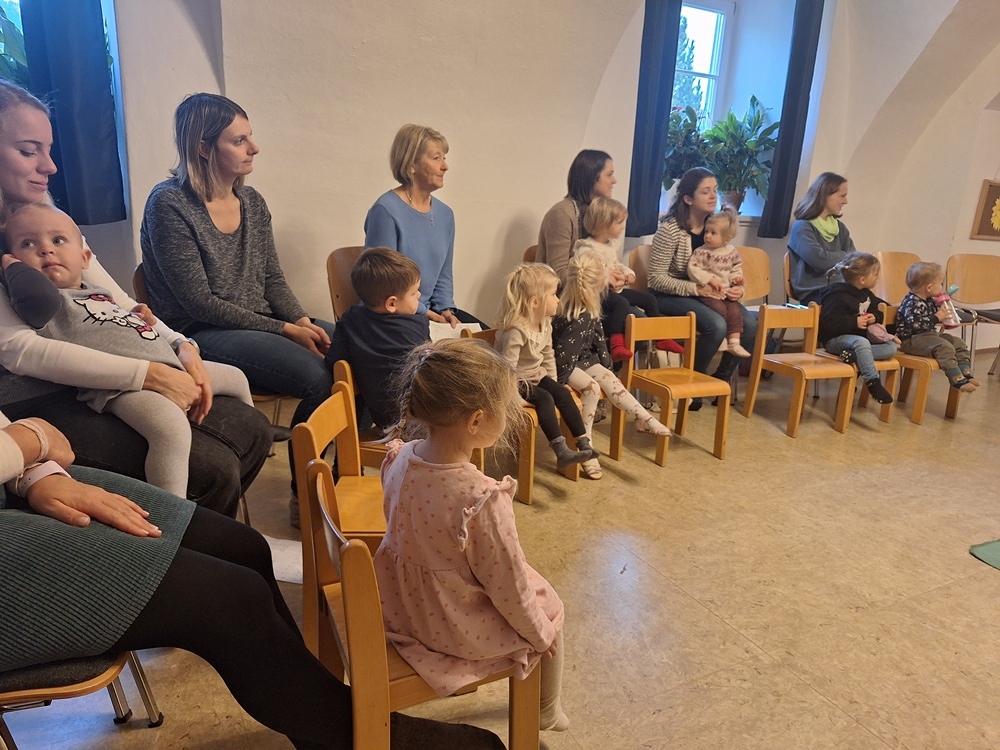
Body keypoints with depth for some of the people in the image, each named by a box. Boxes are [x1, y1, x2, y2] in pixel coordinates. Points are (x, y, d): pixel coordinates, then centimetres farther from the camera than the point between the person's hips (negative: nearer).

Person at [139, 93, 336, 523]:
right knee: (317, 377, -27)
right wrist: (284, 330, -18)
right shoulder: (169, 205, -11)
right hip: (202, 336, -7)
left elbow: (273, 279, 12)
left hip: (262, 323, 7)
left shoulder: (251, 201, 9)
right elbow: (199, 302, -15)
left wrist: (302, 320, -9)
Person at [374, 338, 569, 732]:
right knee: (548, 606, 21)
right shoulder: (482, 499, -36)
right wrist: (541, 632, -5)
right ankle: (547, 711, 46)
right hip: (458, 630, -6)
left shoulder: (399, 459, -15)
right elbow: (508, 587, -23)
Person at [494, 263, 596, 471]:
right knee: (544, 399, -26)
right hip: (517, 381, -8)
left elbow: (548, 355, 13)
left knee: (563, 394, -8)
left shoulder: (545, 323, 0)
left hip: (537, 376, 9)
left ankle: (583, 443, -4)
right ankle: (561, 451, -28)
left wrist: (552, 382, 11)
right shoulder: (516, 331, -29)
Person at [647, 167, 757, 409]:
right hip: (670, 296, -6)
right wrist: (695, 289, -26)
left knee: (749, 324, -17)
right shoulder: (670, 230, -14)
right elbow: (656, 279, -17)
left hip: (705, 294, 6)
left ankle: (721, 379, 5)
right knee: (717, 325, -31)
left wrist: (737, 289, -9)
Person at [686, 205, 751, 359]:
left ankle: (734, 342, -11)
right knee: (720, 310, -23)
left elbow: (736, 267, 20)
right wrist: (709, 279, -21)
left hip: (727, 291, 4)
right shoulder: (701, 252, -6)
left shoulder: (731, 251, 8)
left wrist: (737, 277, -1)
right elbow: (692, 269, -15)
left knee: (735, 311, -14)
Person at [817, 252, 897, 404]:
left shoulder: (866, 294, 11)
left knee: (891, 347, -13)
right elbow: (827, 323, -23)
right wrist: (855, 322, -22)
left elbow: (880, 309, 27)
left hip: (860, 336, 8)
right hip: (835, 339, -8)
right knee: (861, 342, -39)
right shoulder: (839, 295, -16)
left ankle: (853, 356, -32)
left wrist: (875, 317, 3)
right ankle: (872, 381, -34)